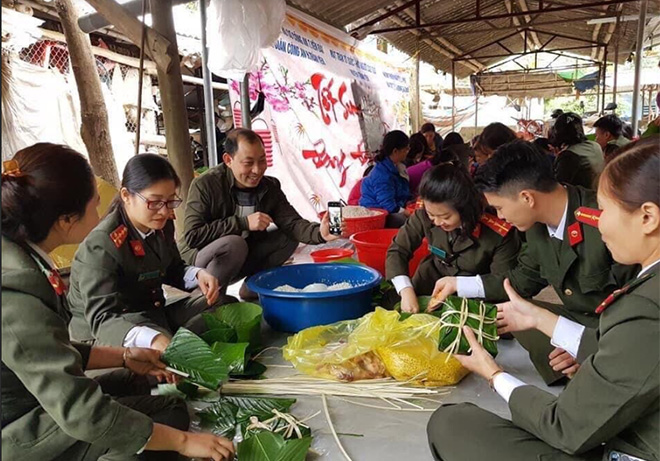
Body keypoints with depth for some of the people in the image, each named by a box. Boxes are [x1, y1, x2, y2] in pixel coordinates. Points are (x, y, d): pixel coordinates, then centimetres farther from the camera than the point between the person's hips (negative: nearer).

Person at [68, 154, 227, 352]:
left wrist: (198, 275, -10)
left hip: (155, 314, 8)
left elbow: (173, 270, 15)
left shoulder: (162, 226, -2)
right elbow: (102, 319, -35)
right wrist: (154, 339, -54)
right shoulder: (101, 247, -26)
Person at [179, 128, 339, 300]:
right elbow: (192, 236, -29)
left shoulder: (270, 187, -6)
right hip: (200, 261, -6)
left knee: (289, 237, -8)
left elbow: (291, 223, -15)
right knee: (234, 244, -35)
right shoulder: (205, 185, -22)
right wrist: (243, 223, -32)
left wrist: (319, 233, -37)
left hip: (241, 260, 6)